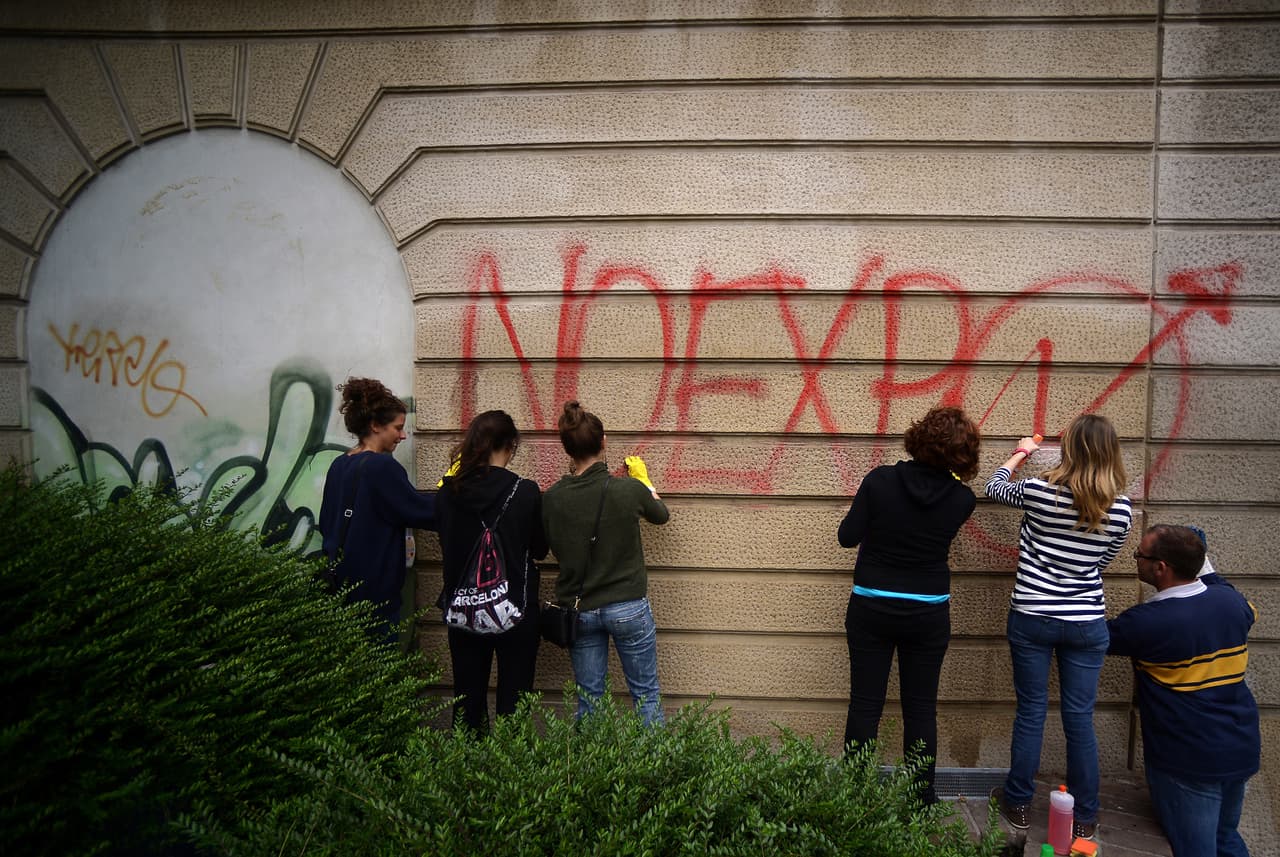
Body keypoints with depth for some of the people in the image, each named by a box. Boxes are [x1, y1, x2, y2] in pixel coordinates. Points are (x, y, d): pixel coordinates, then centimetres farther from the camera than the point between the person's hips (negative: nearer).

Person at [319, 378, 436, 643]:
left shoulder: (338, 465, 7)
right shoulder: (383, 467, -16)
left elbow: (326, 523, 15)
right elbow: (417, 509, -13)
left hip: (340, 582, 8)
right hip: (374, 588, -8)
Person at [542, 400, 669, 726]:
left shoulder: (552, 498, -10)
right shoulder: (629, 489, -15)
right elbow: (660, 514, 6)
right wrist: (643, 479, 23)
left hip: (579, 610, 2)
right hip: (628, 607, -2)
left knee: (588, 699, 13)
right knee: (646, 695, 12)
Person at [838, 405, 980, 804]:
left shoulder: (880, 480, -13)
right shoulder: (962, 499, -10)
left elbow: (848, 536, -10)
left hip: (871, 608, 0)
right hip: (928, 615, 0)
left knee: (864, 706, 9)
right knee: (921, 709, 13)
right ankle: (922, 798, 22)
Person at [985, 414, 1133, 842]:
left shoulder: (1039, 491, -13)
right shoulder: (1122, 510, -7)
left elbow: (994, 488, 9)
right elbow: (1102, 561, 9)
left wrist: (1020, 454, 25)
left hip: (1031, 618, -1)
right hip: (1087, 625, 1)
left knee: (1030, 712, 11)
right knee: (1080, 719, 9)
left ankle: (1018, 804, 24)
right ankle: (1084, 818, 21)